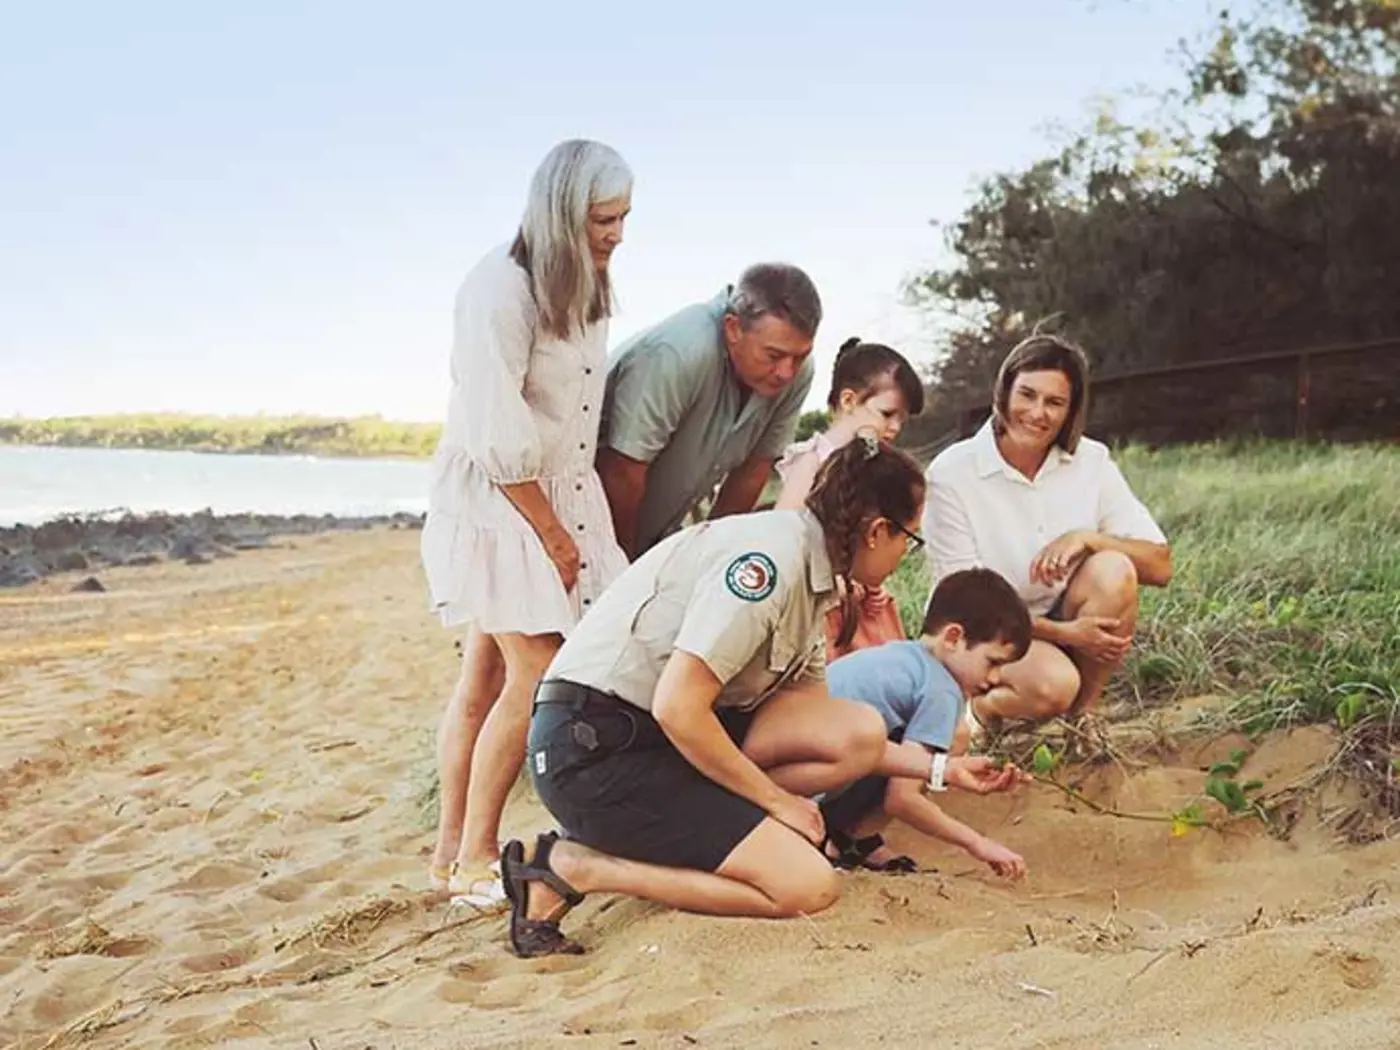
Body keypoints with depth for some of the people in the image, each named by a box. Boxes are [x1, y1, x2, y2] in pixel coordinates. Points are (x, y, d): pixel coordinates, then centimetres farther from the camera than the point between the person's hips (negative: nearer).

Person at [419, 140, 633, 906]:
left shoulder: (583, 288, 10)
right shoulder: (500, 290, -17)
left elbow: (578, 406, 10)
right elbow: (497, 438, -19)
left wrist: (571, 521, 5)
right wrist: (552, 531, -15)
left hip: (560, 493, 8)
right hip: (495, 500, -8)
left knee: (487, 675, 8)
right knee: (535, 676, -10)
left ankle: (452, 852, 13)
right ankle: (473, 859, 2)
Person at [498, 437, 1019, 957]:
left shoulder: (810, 578, 12)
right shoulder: (768, 560, -18)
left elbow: (832, 733, 20)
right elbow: (678, 709, -23)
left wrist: (939, 769, 22)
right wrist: (778, 799, -11)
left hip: (660, 730, 9)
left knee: (860, 735, -3)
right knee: (807, 886, -15)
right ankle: (573, 865, -9)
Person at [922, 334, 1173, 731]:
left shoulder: (1091, 462, -5)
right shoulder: (952, 473, -15)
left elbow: (1160, 566, -9)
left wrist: (1086, 538, -26)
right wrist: (1064, 633, -23)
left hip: (1069, 627, 4)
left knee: (1113, 571, -26)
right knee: (1052, 684, -35)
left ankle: (1079, 715, -10)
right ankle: (983, 704, 0)